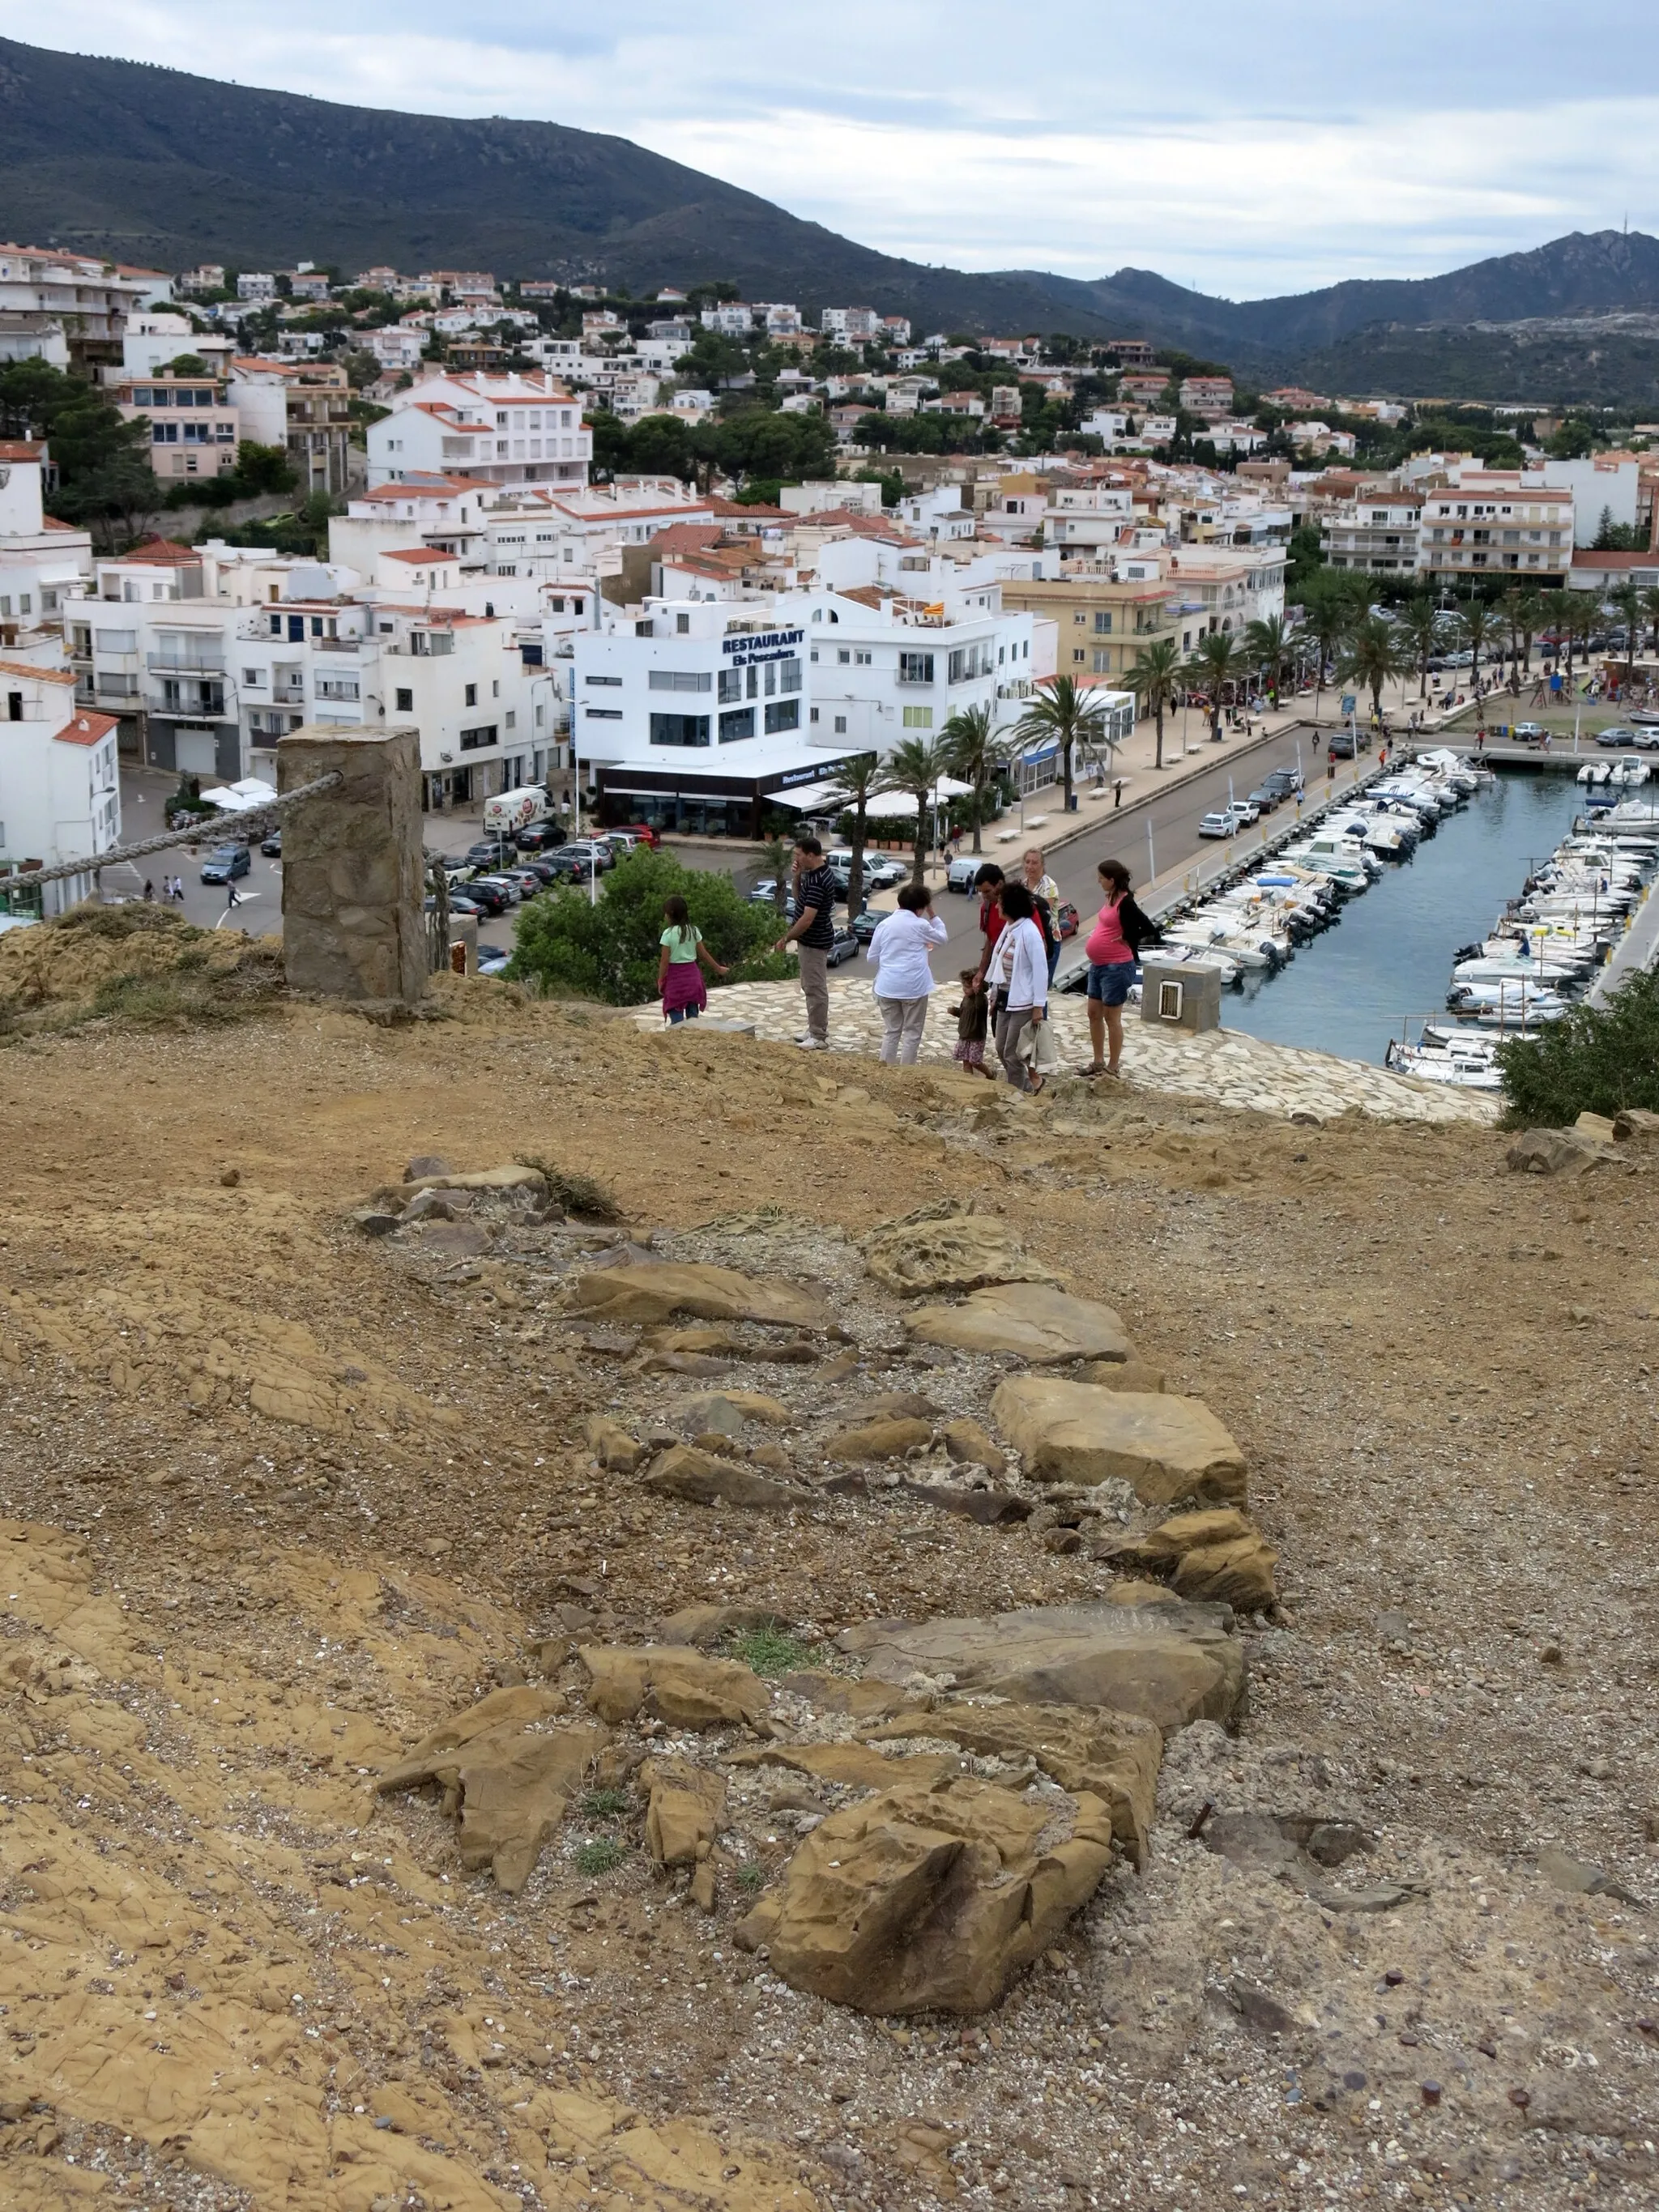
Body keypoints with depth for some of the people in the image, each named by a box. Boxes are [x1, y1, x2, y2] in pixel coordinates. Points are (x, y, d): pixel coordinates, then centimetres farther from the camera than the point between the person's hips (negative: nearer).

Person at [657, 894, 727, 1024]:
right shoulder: (693, 930, -1)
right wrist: (718, 968, 18)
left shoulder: (668, 934, -14)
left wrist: (660, 981, -3)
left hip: (675, 975, -4)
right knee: (692, 1011, 13)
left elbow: (665, 961, -12)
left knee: (676, 1012, 0)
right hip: (692, 973, 4)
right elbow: (704, 954, 6)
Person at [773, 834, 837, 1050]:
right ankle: (816, 1030, 28)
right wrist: (796, 877, 2)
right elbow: (799, 900, 19)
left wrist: (786, 939, -19)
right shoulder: (813, 874, 7)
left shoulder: (818, 881, -25)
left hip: (814, 942, -11)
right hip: (811, 940, 11)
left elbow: (807, 918, -27)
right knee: (811, 987, 18)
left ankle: (819, 1038, 3)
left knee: (816, 989, -3)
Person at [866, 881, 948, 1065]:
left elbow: (871, 956, 8)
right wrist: (932, 915, 18)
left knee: (891, 1032, 13)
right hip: (914, 987, -4)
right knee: (912, 1034, 6)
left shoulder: (884, 924, 3)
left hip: (887, 986, 4)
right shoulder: (921, 925, -6)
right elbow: (942, 937, 13)